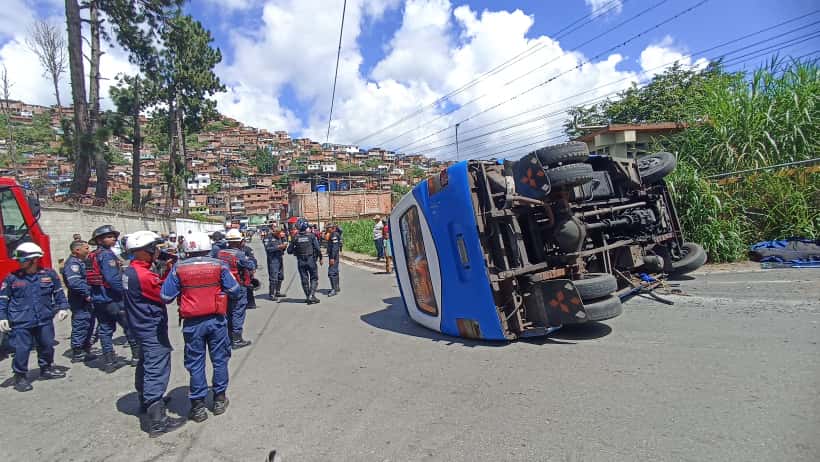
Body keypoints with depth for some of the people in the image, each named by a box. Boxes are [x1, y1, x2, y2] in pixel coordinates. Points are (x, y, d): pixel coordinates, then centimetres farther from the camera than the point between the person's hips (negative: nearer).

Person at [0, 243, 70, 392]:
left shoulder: (49, 274, -1)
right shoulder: (12, 278, -4)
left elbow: (59, 293, 9)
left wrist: (62, 308, 4)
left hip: (45, 320, 2)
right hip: (21, 322, -2)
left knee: (47, 346, 14)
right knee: (22, 349, -2)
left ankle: (46, 369, 33)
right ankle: (20, 376, 15)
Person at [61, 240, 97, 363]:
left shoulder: (81, 262, 17)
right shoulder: (73, 263, -16)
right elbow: (74, 283, -28)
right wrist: (87, 294, -22)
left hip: (86, 302, 10)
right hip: (80, 303, -10)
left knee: (89, 325, 17)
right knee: (81, 325, -4)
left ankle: (85, 350, 28)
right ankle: (77, 354, 4)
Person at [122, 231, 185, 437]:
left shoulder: (130, 271, 5)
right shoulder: (144, 275, -25)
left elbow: (156, 286, 5)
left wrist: (166, 270, -1)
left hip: (142, 327, 10)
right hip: (153, 329, -10)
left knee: (146, 365, 26)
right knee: (156, 372, -7)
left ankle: (146, 401, 45)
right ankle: (157, 421, -4)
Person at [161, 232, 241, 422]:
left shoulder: (179, 268, -5)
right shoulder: (219, 265, -6)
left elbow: (166, 297, -4)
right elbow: (235, 291, -6)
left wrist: (183, 291, 13)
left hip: (192, 323, 0)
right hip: (216, 320, 0)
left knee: (196, 364, 11)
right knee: (219, 359, 14)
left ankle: (198, 406, 19)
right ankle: (219, 400, 25)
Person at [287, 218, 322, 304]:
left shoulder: (295, 237, -3)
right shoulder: (311, 236, -8)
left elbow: (289, 250, 1)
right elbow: (317, 248, -10)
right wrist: (320, 258, 2)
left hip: (301, 261, 2)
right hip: (311, 260, -2)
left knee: (304, 280, 11)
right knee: (314, 278, 7)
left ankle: (308, 297, 18)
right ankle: (311, 296, -5)